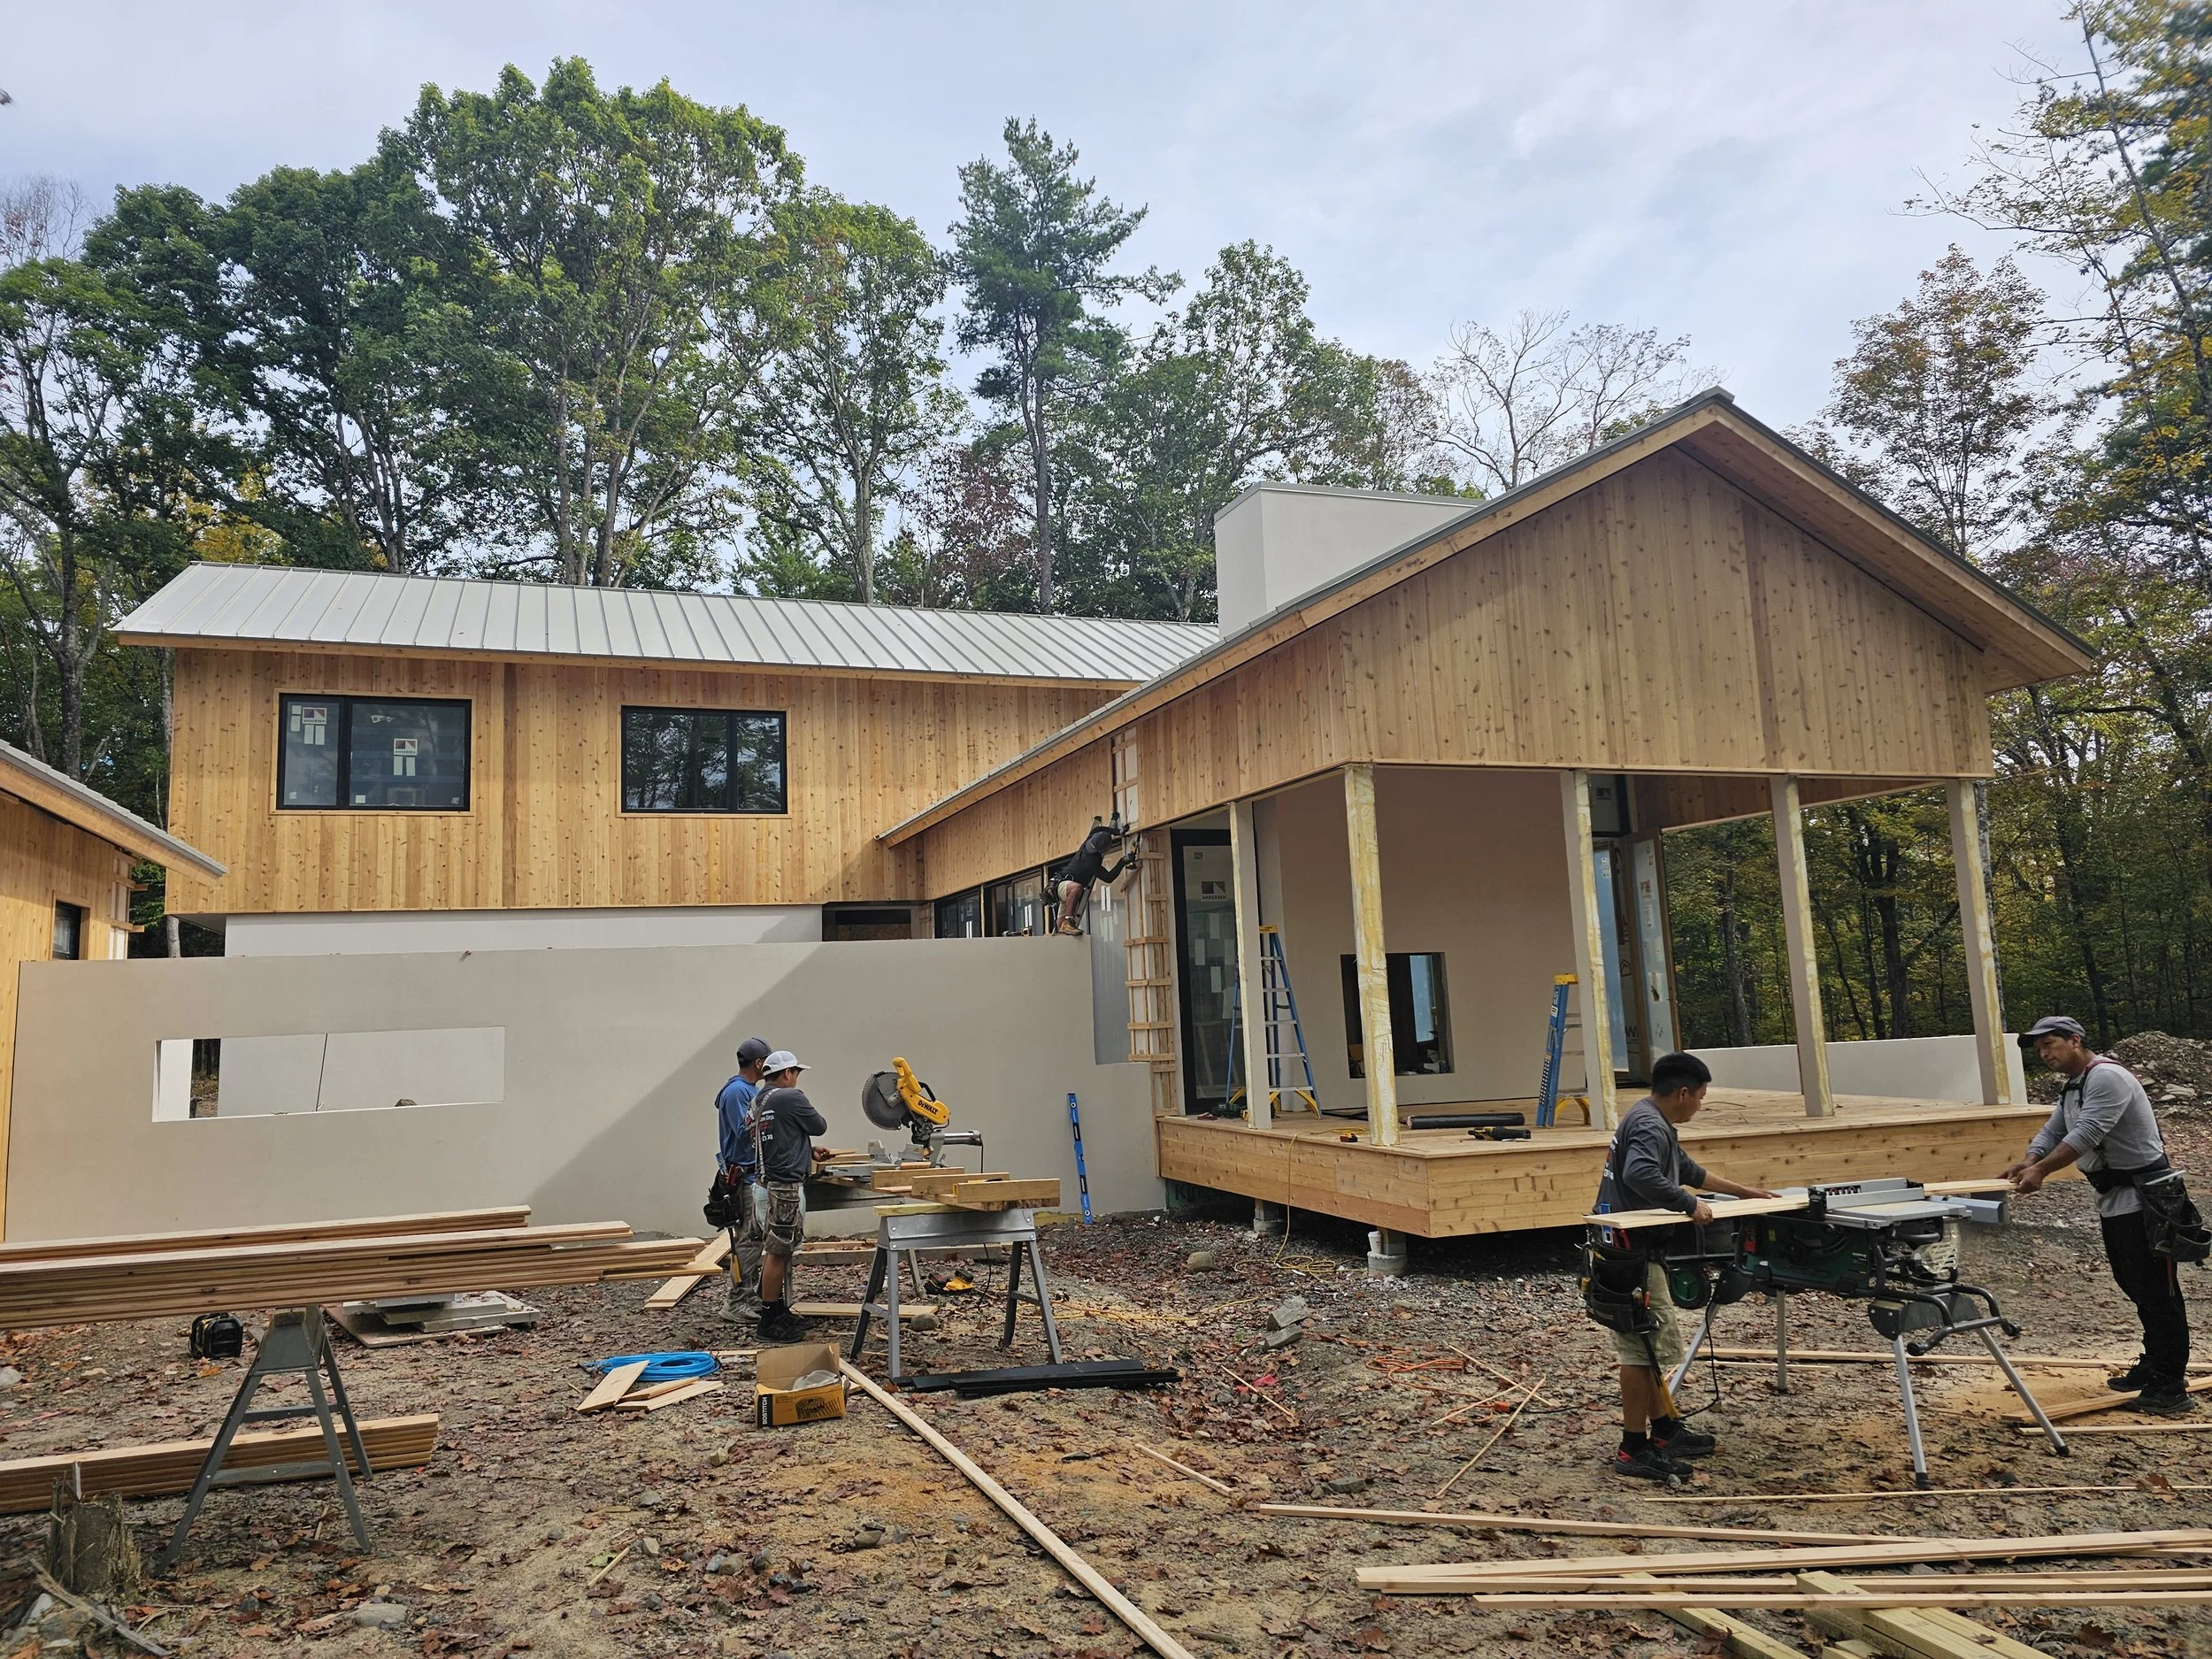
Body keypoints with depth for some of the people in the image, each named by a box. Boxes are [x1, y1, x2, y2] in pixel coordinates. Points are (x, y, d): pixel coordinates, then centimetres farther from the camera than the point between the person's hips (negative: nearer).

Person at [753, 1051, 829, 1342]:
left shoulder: (759, 1100, 12)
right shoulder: (791, 1097, -14)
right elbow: (820, 1127, -3)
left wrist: (810, 1151, 23)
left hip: (773, 1179, 10)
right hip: (789, 1183, -10)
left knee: (775, 1250, 15)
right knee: (778, 1252, -6)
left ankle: (776, 1310, 23)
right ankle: (770, 1322, -2)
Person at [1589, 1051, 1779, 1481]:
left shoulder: (1652, 1122, 18)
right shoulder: (1649, 1127, -17)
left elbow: (1688, 1169, 32)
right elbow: (1640, 1174, -37)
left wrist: (1743, 1191, 37)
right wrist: (1689, 1204, -28)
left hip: (1635, 1252, 11)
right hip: (1632, 1255, -11)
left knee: (1653, 1345, 19)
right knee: (1643, 1348, -6)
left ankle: (1665, 1429, 30)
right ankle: (1634, 1449, 0)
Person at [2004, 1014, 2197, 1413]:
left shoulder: (2106, 1077, -18)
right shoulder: (2071, 1088, 15)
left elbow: (2087, 1133, -27)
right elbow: (2052, 1130, 10)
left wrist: (2042, 1171, -31)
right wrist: (2029, 1161, -10)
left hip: (2143, 1196, -10)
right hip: (2114, 1199, 10)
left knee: (2156, 1290, -6)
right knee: (2132, 1286, 18)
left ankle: (2171, 1387, -2)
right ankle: (2153, 1366, 30)